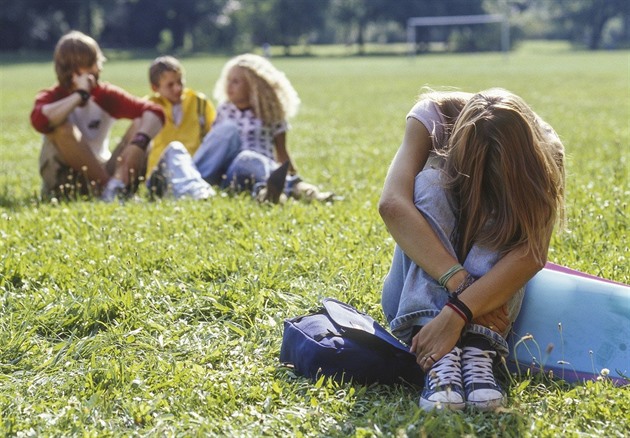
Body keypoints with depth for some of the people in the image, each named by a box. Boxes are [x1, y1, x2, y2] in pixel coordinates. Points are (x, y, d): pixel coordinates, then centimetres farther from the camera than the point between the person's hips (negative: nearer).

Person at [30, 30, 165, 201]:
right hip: (63, 181, -3)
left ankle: (118, 182, -37)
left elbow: (154, 111, -15)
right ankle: (108, 185, -28)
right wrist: (80, 95, -23)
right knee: (60, 126, -28)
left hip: (101, 173, 3)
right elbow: (40, 121, -34)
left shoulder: (106, 95, 0)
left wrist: (138, 143, -35)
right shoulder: (52, 97, -6)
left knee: (141, 122, -14)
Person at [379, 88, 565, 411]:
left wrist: (457, 313, -47)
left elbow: (533, 252, -33)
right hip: (418, 291, 0)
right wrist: (460, 282, -45)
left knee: (500, 206, -28)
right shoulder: (432, 118, -19)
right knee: (430, 182, -30)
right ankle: (440, 358, -46)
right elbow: (392, 204, -35)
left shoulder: (543, 151, -19)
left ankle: (478, 349, -43)